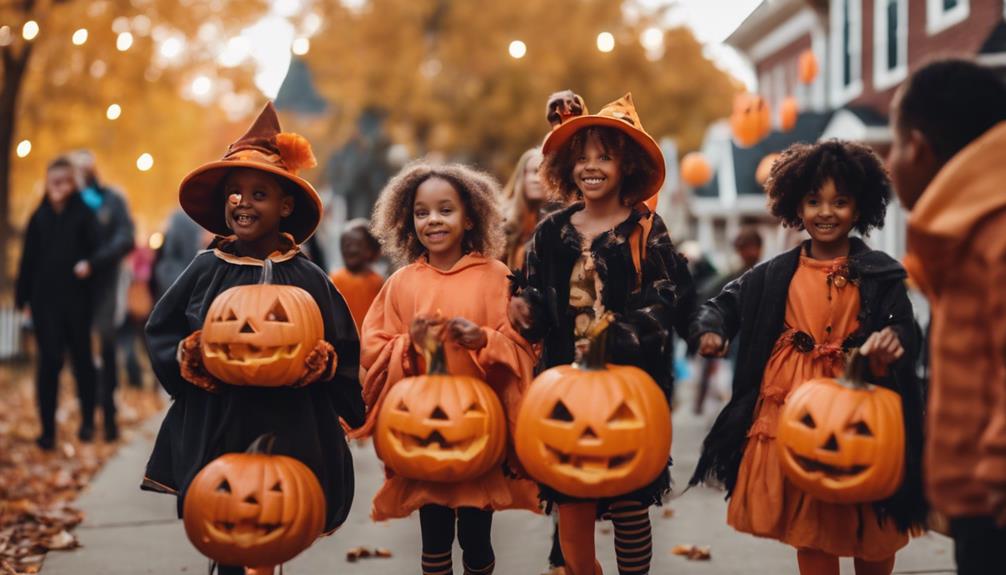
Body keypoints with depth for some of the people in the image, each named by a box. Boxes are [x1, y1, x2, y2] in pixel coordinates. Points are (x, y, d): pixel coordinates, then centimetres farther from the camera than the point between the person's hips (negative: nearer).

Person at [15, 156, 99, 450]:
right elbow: (28, 259, 7)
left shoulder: (83, 214, -1)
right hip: (45, 299, 1)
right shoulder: (39, 217, 6)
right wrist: (23, 297, 5)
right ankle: (48, 429, 3)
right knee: (50, 361, -1)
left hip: (77, 298, -1)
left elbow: (95, 247, -5)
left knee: (81, 359, 10)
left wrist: (88, 263, -27)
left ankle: (87, 420, 25)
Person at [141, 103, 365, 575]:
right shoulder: (206, 269, 2)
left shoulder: (306, 278, 0)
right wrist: (189, 357, -9)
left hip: (286, 429, 0)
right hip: (214, 427, 1)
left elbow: (346, 352, 4)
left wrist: (316, 364, -15)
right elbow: (160, 331, 9)